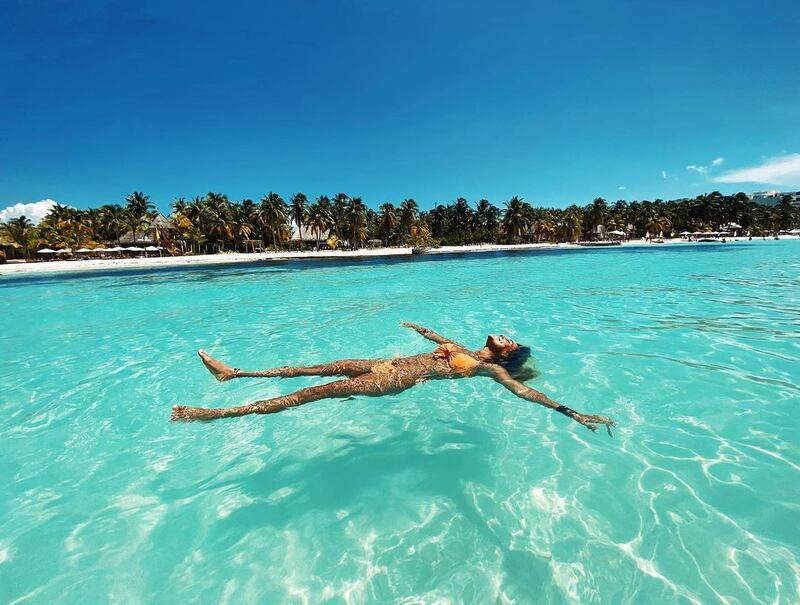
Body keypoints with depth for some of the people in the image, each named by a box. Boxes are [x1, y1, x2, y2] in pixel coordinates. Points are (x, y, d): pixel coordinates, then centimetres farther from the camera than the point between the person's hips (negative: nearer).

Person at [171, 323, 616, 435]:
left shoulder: (491, 369, 1)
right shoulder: (465, 351, 21)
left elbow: (524, 391, -9)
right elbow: (435, 337, 35)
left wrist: (571, 413, -19)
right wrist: (414, 327, 50)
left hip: (400, 379, -7)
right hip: (390, 364, 7)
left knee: (316, 392, -14)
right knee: (328, 367, 1)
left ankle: (219, 414, -11)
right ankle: (235, 372, 11)